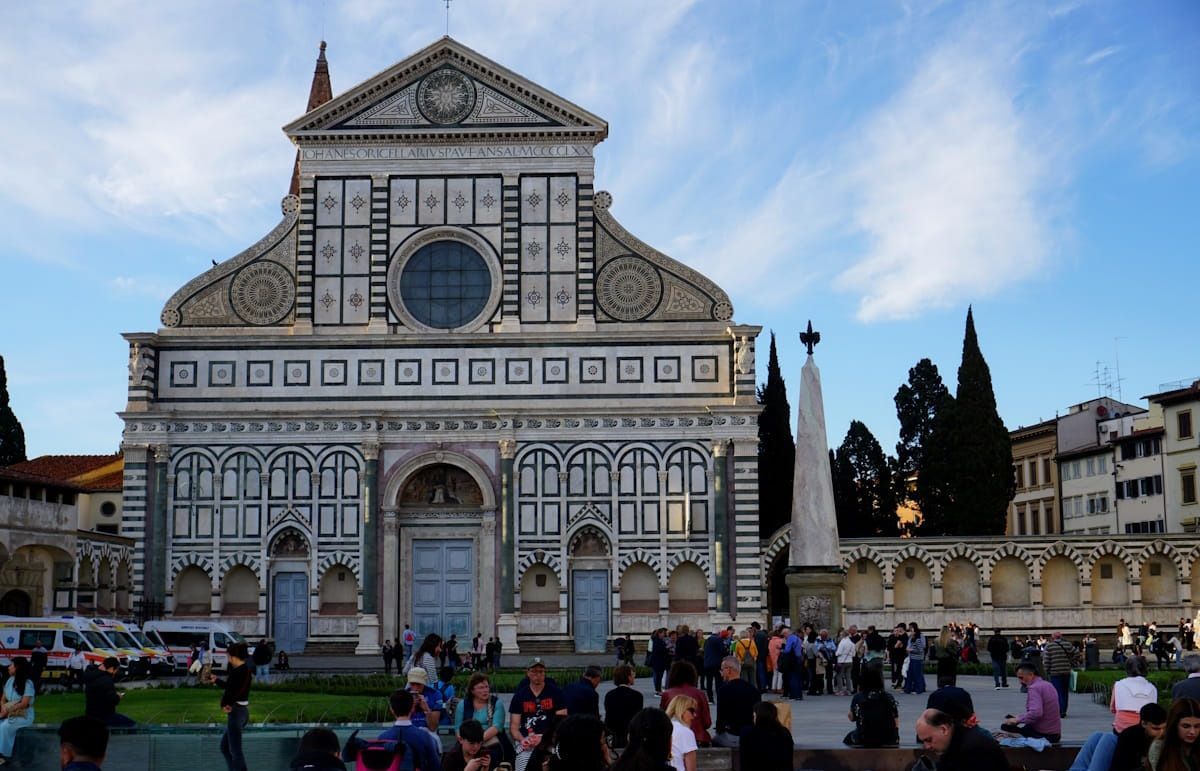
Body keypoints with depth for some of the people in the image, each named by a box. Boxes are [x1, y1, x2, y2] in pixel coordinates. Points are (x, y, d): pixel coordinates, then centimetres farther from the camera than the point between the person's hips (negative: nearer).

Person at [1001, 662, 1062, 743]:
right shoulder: (1048, 685, 14)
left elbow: (1035, 713, -28)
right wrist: (1019, 717, 18)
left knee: (1006, 726, -8)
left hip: (1042, 735, -10)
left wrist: (1017, 719, -17)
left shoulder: (1034, 688, -15)